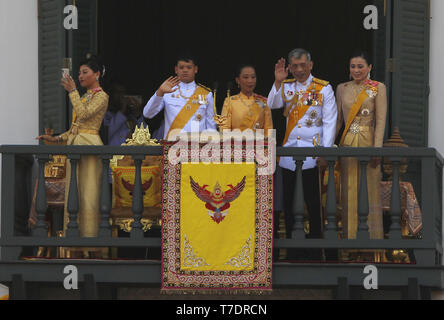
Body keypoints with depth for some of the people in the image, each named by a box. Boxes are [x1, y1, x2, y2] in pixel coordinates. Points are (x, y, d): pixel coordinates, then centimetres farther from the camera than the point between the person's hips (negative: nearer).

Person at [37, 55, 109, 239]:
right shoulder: (83, 97, 22)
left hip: (90, 145, -9)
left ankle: (89, 234, -9)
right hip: (74, 145, 9)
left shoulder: (101, 97, -3)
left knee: (88, 193, -10)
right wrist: (56, 139, 13)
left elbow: (83, 114, -20)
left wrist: (72, 91, -16)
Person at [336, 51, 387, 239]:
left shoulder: (378, 88, 1)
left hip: (368, 142, -3)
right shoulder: (342, 89, 11)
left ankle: (372, 236, 4)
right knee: (349, 190, 3)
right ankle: (350, 235, 9)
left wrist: (377, 148, -13)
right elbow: (337, 119, 13)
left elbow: (381, 120, -4)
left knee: (370, 189, -2)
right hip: (348, 144, 3)